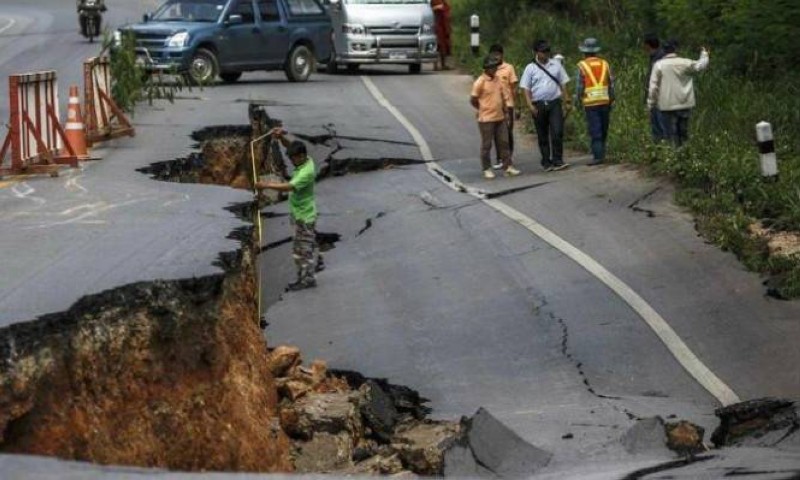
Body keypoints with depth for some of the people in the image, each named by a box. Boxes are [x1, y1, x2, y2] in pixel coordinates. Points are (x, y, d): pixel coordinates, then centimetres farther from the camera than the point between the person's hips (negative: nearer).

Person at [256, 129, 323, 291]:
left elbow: (289, 187, -38)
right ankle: (317, 262, 46)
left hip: (303, 215, -10)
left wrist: (266, 185, -36)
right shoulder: (305, 160, -3)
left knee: (302, 247, 0)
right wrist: (281, 137, -19)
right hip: (299, 211, 10)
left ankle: (307, 278, 9)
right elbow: (290, 146, 2)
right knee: (309, 241, 27)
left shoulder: (307, 172, -31)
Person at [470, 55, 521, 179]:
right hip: (486, 119, -6)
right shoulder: (480, 82, -13)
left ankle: (508, 167, 13)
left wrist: (505, 113, 11)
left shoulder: (498, 79, 6)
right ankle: (487, 170, 11)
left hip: (500, 118, 6)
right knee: (486, 145, 3)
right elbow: (473, 100, -8)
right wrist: (482, 109, 4)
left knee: (504, 142, 8)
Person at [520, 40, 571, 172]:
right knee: (542, 136, 6)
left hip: (554, 103, 1)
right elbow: (526, 88, 0)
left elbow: (563, 84, 11)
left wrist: (567, 101, 5)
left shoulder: (556, 65, 8)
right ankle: (546, 162, 14)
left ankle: (557, 160, -6)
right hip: (538, 105, 0)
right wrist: (530, 105, -11)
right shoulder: (530, 68, 2)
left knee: (557, 132, -11)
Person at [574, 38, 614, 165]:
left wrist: (577, 101, 5)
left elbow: (579, 86, -6)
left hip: (590, 103, -3)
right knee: (603, 130, 13)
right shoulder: (605, 64, 7)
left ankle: (598, 156, -9)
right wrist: (611, 100, 15)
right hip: (605, 101, 3)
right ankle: (601, 153, 19)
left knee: (595, 131, -4)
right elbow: (611, 84, 8)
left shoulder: (582, 66, -4)